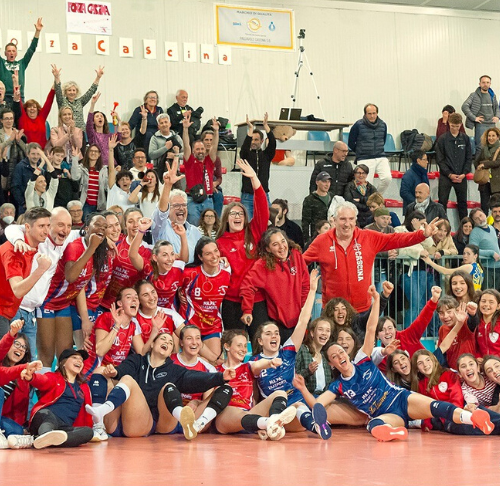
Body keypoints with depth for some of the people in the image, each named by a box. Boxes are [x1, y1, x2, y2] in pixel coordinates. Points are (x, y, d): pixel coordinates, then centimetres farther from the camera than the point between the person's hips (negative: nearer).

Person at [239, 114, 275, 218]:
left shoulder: (266, 155, 10)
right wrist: (250, 128, -20)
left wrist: (265, 125, -15)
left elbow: (272, 143, -7)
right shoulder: (246, 154, 7)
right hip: (247, 196, -1)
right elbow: (244, 146, -15)